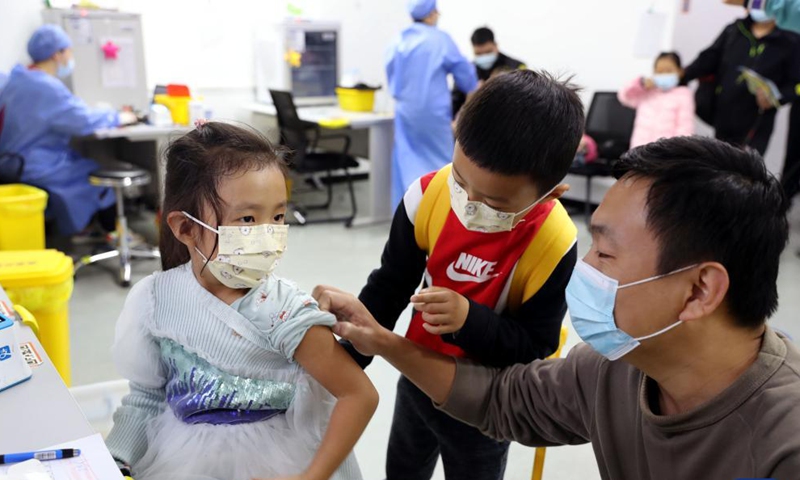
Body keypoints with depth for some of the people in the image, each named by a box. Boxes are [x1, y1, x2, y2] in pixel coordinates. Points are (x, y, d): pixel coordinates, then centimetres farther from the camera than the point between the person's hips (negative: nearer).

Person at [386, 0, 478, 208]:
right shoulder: (440, 39, -9)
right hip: (433, 110, -5)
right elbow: (462, 68, 0)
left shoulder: (399, 41, 5)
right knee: (440, 161, 6)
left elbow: (391, 73, 13)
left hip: (406, 110, 5)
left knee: (407, 162, 8)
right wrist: (474, 87, 19)